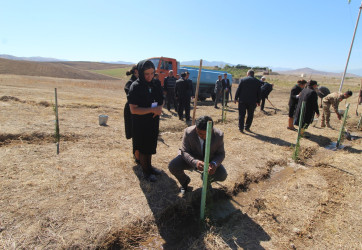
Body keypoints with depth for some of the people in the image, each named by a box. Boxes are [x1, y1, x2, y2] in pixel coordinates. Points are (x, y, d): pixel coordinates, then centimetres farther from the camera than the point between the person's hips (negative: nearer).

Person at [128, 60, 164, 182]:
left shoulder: (155, 85, 2)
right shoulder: (135, 87, -16)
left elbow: (161, 102, 12)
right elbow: (133, 109, -20)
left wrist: (159, 109, -12)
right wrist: (152, 109, -25)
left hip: (153, 122, 6)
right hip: (140, 124, -6)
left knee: (151, 146, 18)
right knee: (143, 148, 7)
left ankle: (149, 166, 36)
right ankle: (146, 172, 23)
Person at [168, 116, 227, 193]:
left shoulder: (219, 135, -23)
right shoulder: (189, 132, -27)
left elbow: (221, 154, -13)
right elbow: (185, 152, -24)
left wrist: (214, 164, -36)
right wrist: (195, 162, -45)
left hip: (209, 160, 1)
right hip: (192, 159, -1)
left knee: (222, 175, -23)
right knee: (172, 166, -25)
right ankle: (185, 180, 11)